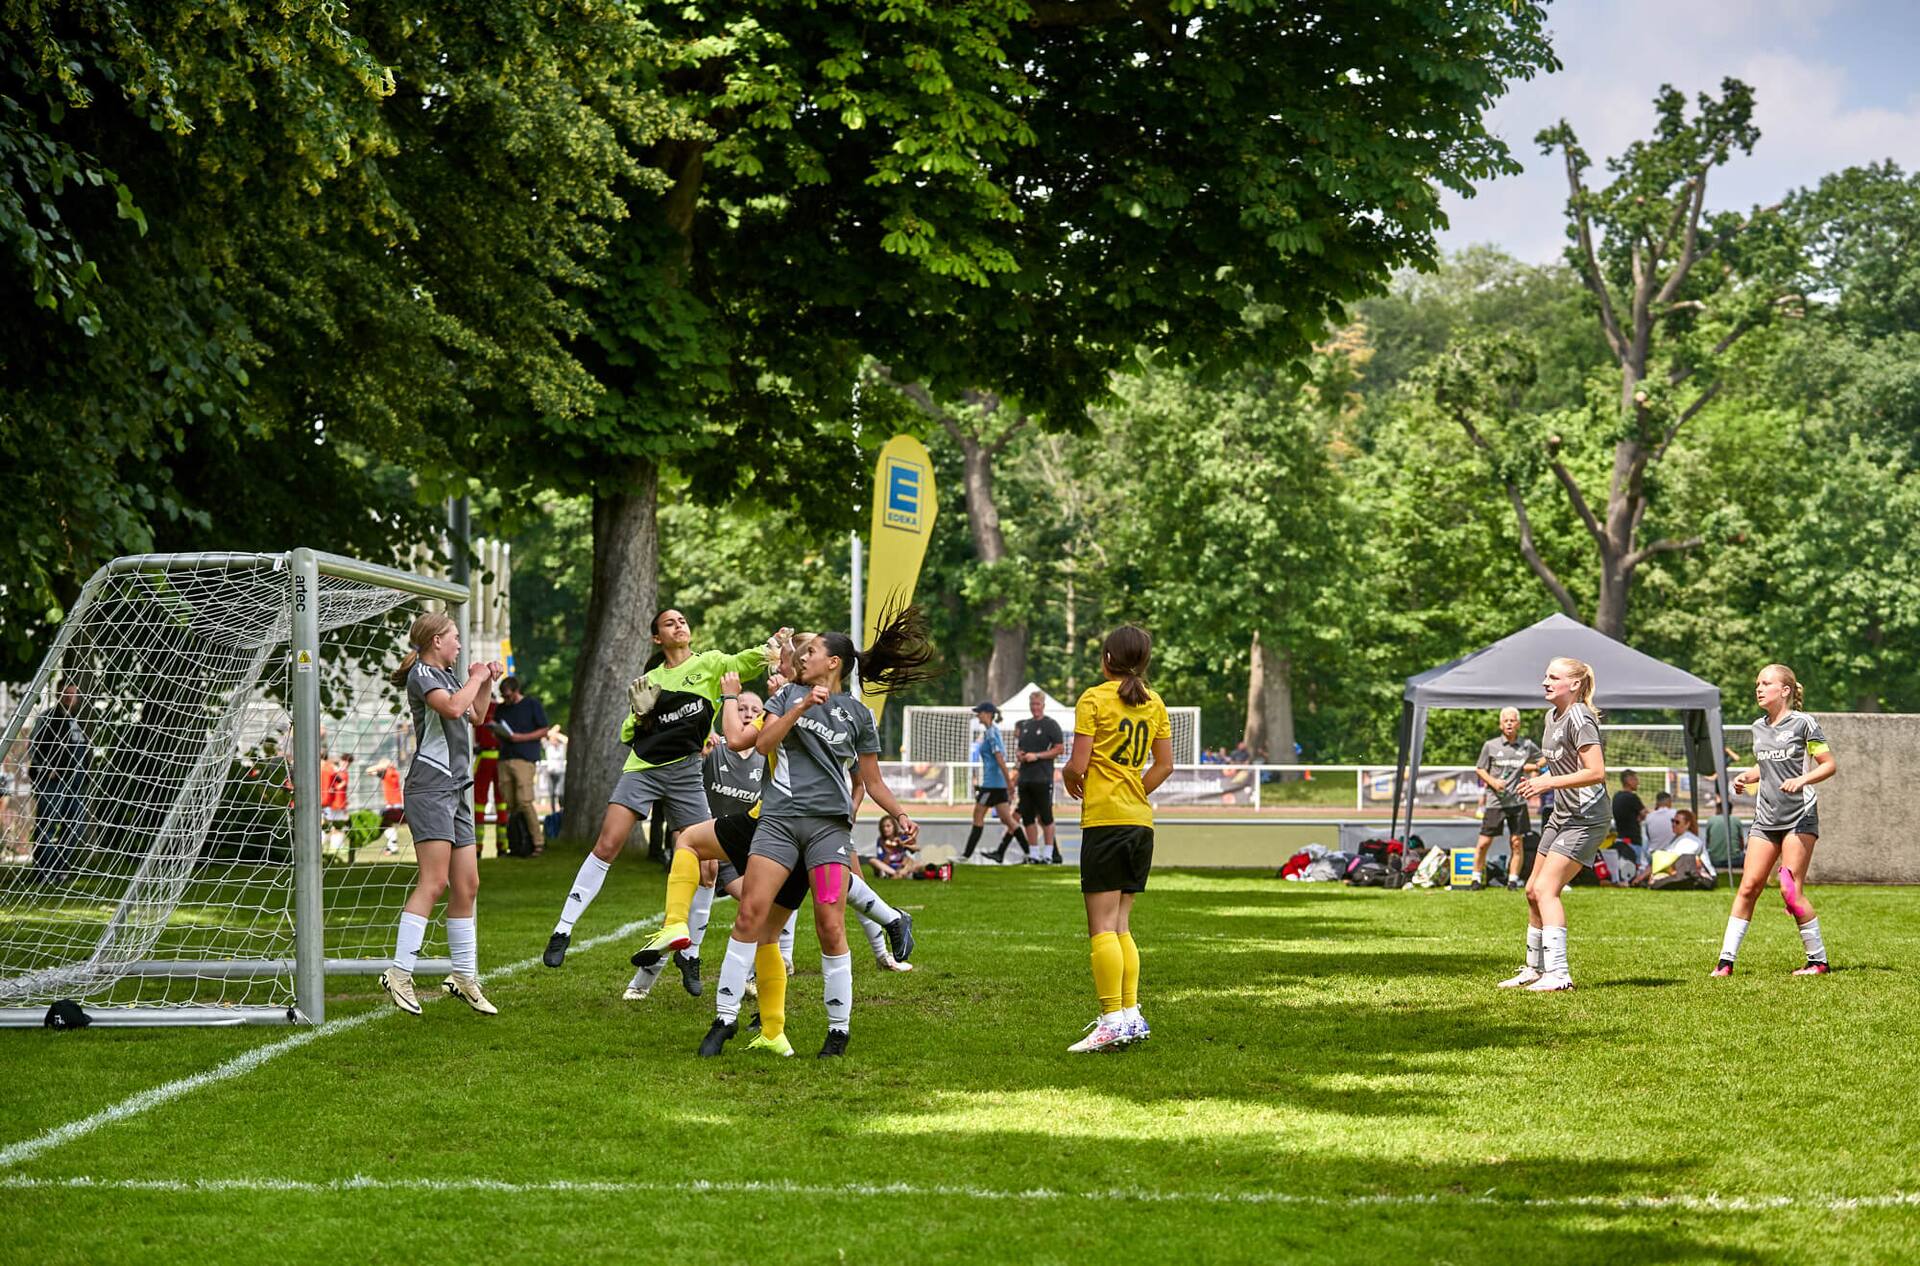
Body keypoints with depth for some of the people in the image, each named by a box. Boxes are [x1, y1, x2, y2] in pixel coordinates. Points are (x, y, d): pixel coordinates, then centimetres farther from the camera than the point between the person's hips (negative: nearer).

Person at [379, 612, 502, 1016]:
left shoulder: (445, 675, 21)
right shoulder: (422, 674, -6)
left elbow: (474, 716, 37)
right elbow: (452, 708, -24)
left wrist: (486, 684, 22)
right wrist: (475, 679, -8)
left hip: (454, 791, 9)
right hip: (430, 789, -9)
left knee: (467, 887, 8)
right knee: (433, 882, -17)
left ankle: (465, 976, 14)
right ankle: (400, 973, -20)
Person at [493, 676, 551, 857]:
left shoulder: (532, 705, 2)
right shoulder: (501, 709, 19)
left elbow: (544, 731, 0)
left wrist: (519, 737, -10)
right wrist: (496, 731, 1)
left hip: (525, 758, -6)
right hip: (504, 759, 6)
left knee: (524, 801, -15)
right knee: (509, 804, 0)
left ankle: (538, 842, -11)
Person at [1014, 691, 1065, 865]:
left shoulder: (1051, 724, -3)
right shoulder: (1024, 725, 16)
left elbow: (1060, 748, -8)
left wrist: (1037, 756, -14)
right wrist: (1020, 755, 4)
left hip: (1043, 778, -6)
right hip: (1025, 777, 7)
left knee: (1045, 817, -4)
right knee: (1027, 817, 7)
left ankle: (1049, 853, 1)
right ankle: (1032, 853, 13)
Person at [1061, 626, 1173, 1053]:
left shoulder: (1094, 700, -6)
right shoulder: (1153, 704, 12)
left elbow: (1077, 765, -10)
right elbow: (1164, 765, 13)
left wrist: (1068, 777, 11)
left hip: (1104, 820, -7)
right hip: (1141, 820, 7)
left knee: (1102, 927, -7)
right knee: (1121, 926, 13)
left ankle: (1112, 1021, -14)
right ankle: (1131, 1014, 8)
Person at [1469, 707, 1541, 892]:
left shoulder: (1527, 745, 5)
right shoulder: (1490, 746, 2)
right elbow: (1480, 769, 8)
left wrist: (1531, 767, 4)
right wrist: (1493, 782, -8)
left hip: (1518, 801, 1)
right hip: (1495, 801, -1)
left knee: (1517, 842, 1)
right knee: (1483, 842, -3)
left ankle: (1513, 879, 10)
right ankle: (1477, 878, 10)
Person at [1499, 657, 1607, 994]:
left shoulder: (1579, 718, -17)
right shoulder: (1552, 715, 12)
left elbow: (1597, 773, -24)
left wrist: (1550, 782, -23)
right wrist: (1541, 779, 11)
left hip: (1586, 818, -10)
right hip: (1561, 815, 10)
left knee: (1546, 888, -18)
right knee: (1533, 890, 12)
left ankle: (1558, 974, -21)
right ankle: (1534, 969, 25)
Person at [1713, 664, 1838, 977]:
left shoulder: (1803, 723, -6)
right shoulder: (1759, 727, 13)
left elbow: (1829, 764, -5)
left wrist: (1801, 780, -21)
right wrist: (1746, 777, 7)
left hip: (1800, 816, -6)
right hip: (1766, 817, 6)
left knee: (1790, 889, -10)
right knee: (1748, 887, -1)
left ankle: (1818, 960, 2)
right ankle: (1726, 960, 0)